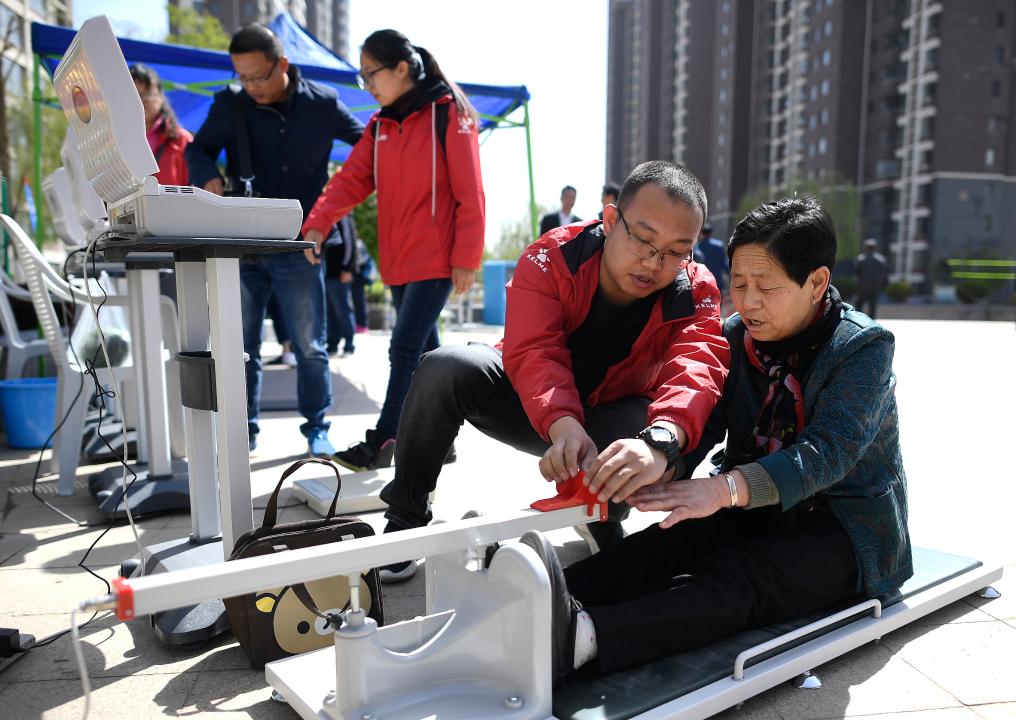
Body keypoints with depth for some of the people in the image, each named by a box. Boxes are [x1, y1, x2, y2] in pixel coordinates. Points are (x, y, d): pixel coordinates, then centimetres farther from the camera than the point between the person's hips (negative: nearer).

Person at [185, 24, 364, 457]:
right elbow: (198, 149, 2)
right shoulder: (230, 104, 2)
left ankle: (316, 428, 17)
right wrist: (208, 177, -18)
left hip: (298, 247, -2)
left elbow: (368, 141, 13)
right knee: (240, 345, 8)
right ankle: (243, 430, 21)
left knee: (309, 345, 3)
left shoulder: (322, 103, 0)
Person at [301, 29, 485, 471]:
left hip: (436, 259, -7)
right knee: (424, 351, 12)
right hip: (397, 260, 7)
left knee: (405, 348, -9)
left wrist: (466, 258, -13)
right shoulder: (380, 124, 13)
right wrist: (319, 223, -11)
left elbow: (469, 193, -11)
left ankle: (382, 442, 0)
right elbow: (352, 178, 4)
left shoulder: (448, 114, -7)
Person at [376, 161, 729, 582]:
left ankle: (602, 524, -1)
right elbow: (535, 352, -34)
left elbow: (696, 370, -37)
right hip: (534, 407, 0)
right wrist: (563, 425, -55)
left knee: (654, 424, -34)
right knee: (445, 368, -29)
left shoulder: (696, 293, -18)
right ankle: (404, 519, -9)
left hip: (608, 419, 1)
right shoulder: (551, 258, -21)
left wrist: (659, 442, -60)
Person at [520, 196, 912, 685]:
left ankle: (580, 636, -57)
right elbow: (700, 419, -11)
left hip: (845, 529, -4)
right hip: (754, 512, 5)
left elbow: (828, 452, -27)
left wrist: (724, 488, -43)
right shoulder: (736, 337, 3)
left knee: (732, 578, -34)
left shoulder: (865, 347, -11)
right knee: (659, 547, -26)